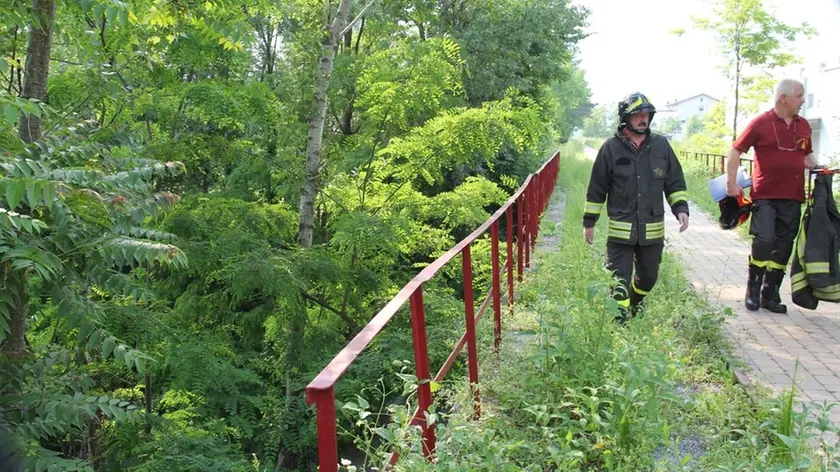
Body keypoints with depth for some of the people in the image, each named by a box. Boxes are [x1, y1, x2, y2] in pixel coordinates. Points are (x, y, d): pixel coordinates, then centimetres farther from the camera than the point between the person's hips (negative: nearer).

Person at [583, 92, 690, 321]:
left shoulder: (661, 145, 3)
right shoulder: (611, 148, -5)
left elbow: (675, 182, 10)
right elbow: (596, 189, 2)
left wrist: (681, 208, -5)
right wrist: (589, 222, 4)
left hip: (653, 230, 4)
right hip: (620, 230, -3)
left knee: (648, 277, 18)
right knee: (619, 280, -6)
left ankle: (635, 305, 46)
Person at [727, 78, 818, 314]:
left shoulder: (803, 126, 12)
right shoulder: (761, 123, -5)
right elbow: (735, 151, -1)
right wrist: (731, 183, -6)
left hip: (792, 198, 5)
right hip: (765, 196, -5)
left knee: (783, 248, 7)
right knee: (764, 241, -14)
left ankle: (770, 294, 18)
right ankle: (753, 290, 5)